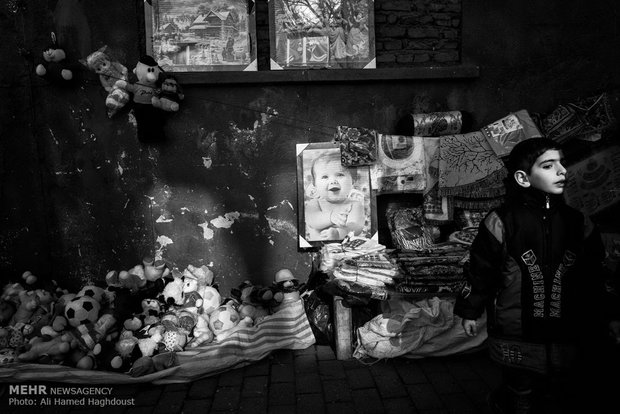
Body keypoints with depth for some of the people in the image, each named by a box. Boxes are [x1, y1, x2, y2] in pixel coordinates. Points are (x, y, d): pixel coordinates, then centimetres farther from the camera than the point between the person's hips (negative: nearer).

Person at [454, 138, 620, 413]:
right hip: (517, 339, -4)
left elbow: (593, 275, 11)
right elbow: (479, 271, -5)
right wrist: (470, 312, 1)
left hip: (564, 337, 5)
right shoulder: (501, 222, -12)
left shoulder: (577, 223, 1)